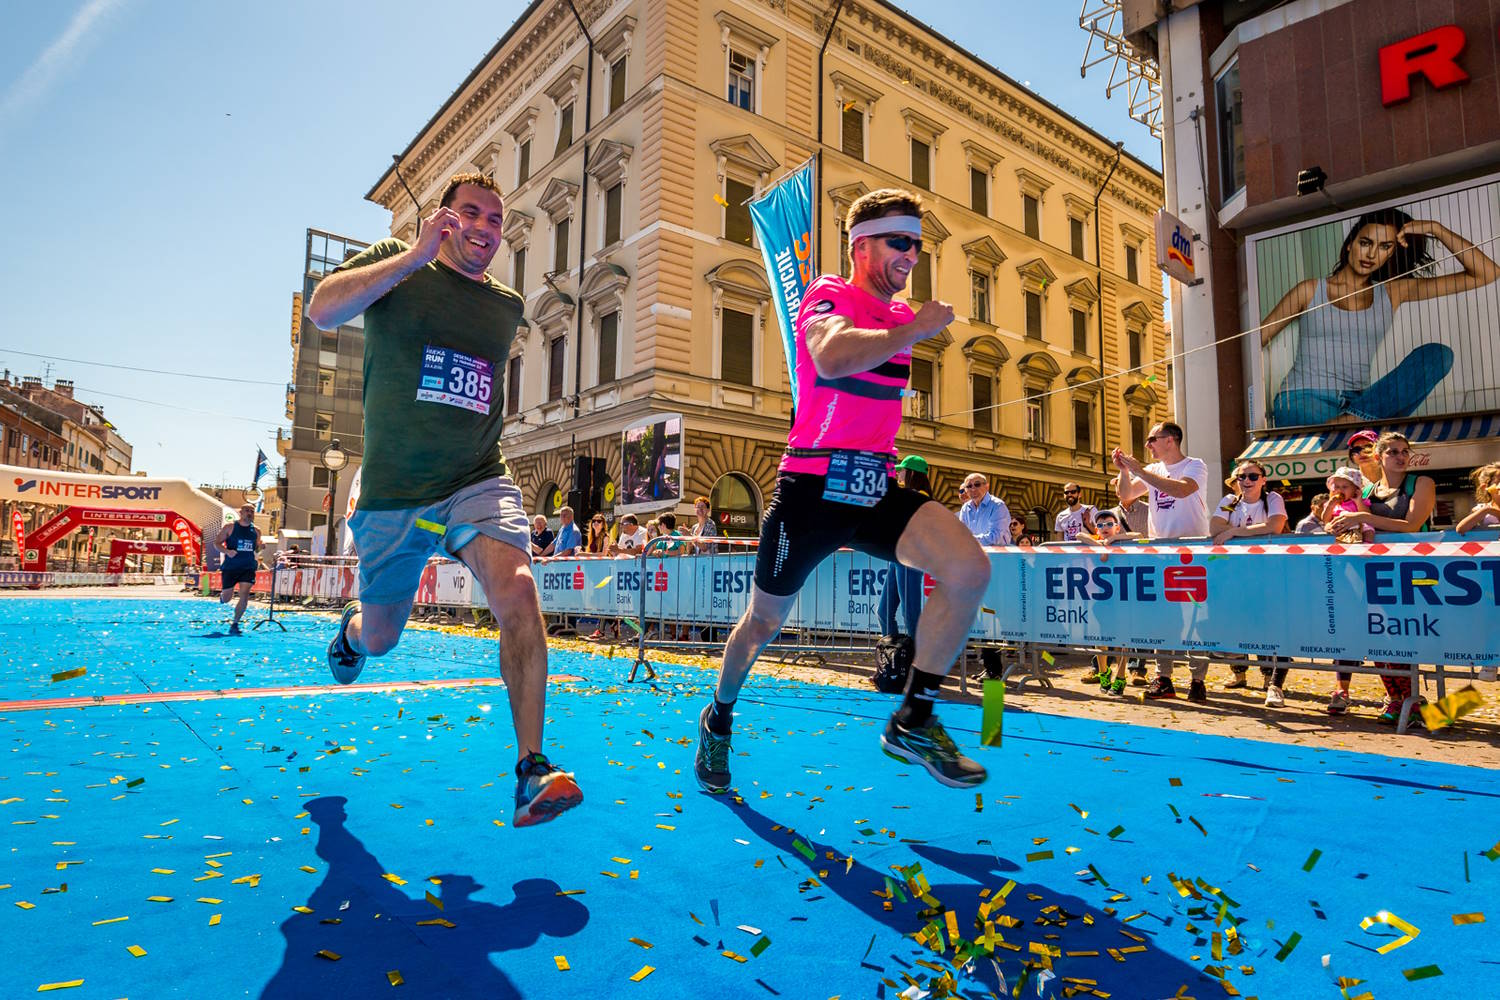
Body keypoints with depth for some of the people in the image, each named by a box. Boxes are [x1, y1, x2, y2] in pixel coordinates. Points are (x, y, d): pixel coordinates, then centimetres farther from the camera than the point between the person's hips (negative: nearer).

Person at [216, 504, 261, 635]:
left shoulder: (256, 531, 7)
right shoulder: (230, 527, -2)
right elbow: (217, 543, -2)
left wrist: (260, 547, -5)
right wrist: (227, 551, -20)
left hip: (248, 568, 2)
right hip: (230, 567, -2)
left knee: (244, 597, -10)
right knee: (226, 599, 8)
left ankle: (235, 624, 0)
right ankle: (222, 595, 46)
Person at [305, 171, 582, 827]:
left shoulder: (507, 306, 10)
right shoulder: (396, 263, 0)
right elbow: (321, 311, -18)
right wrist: (417, 255, -23)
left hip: (477, 482, 1)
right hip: (393, 491, -1)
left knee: (517, 590, -27)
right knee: (379, 639, 15)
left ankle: (532, 767, -21)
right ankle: (351, 627, 56)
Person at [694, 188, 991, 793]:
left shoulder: (901, 315, 16)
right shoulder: (828, 297, -6)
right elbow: (831, 358, -32)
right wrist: (915, 330, -21)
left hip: (877, 490, 6)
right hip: (812, 488, -6)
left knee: (970, 569, -19)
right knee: (765, 621, 9)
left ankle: (913, 720, -6)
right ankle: (719, 720, 37)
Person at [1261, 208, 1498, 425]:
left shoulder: (1393, 292, 17)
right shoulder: (1310, 291, 9)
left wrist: (1436, 228, 9)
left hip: (1358, 401, 6)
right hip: (1302, 400, -6)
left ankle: (1353, 418, -30)